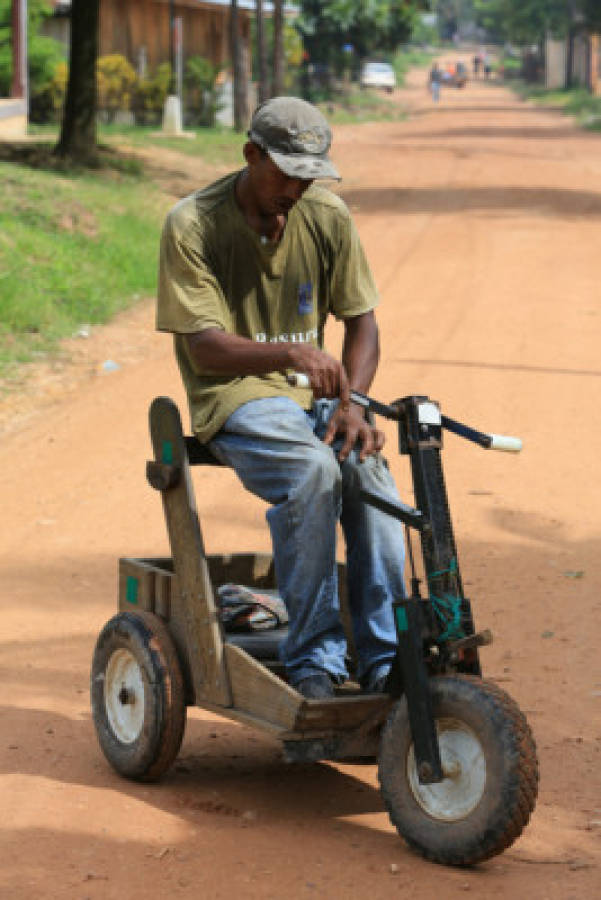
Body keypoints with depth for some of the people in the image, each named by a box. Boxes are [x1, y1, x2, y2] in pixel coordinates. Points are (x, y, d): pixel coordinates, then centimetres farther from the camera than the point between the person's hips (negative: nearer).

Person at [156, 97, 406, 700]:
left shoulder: (327, 218, 3)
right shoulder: (193, 225, -11)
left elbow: (360, 321, 8)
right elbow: (204, 348, -17)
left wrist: (351, 404, -11)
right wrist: (290, 354, -36)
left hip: (313, 397, 4)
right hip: (233, 398, -4)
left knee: (367, 471, -28)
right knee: (313, 472, -34)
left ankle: (385, 661, -23)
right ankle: (312, 661, -26)